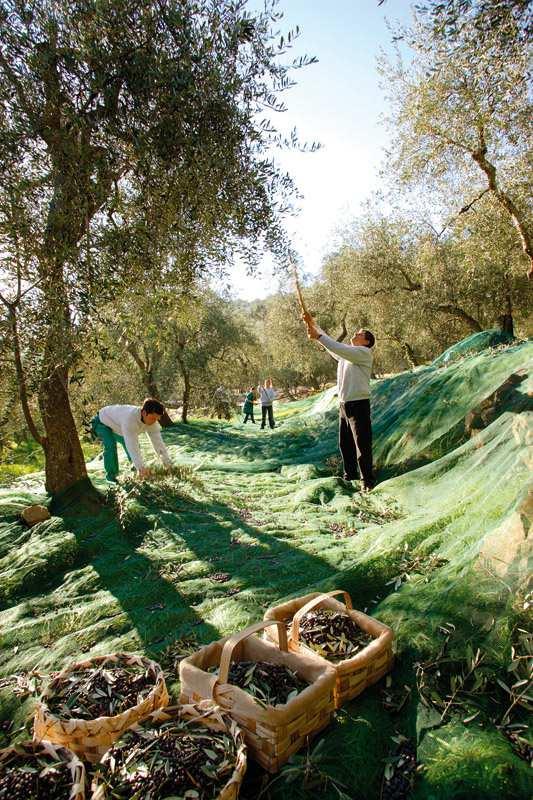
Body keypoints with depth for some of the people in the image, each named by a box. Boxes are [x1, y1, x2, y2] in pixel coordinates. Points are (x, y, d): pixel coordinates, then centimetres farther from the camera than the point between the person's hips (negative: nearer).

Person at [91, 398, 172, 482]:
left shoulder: (152, 421, -22)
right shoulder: (130, 418, -45)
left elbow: (158, 442, -20)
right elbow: (131, 444, -49)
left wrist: (168, 464, -25)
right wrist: (141, 467, -53)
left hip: (116, 426, 7)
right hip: (102, 423, -7)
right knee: (111, 445, -28)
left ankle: (134, 470, 33)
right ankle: (111, 475, -12)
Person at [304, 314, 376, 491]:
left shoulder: (364, 352, -8)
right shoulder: (346, 352, 17)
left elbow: (338, 348, -20)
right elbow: (329, 344, 15)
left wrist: (318, 336, -20)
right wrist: (312, 324, 7)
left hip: (358, 404, -8)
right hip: (343, 404, 9)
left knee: (362, 444, -5)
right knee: (345, 443, 15)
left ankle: (368, 481, 2)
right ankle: (349, 477, 27)